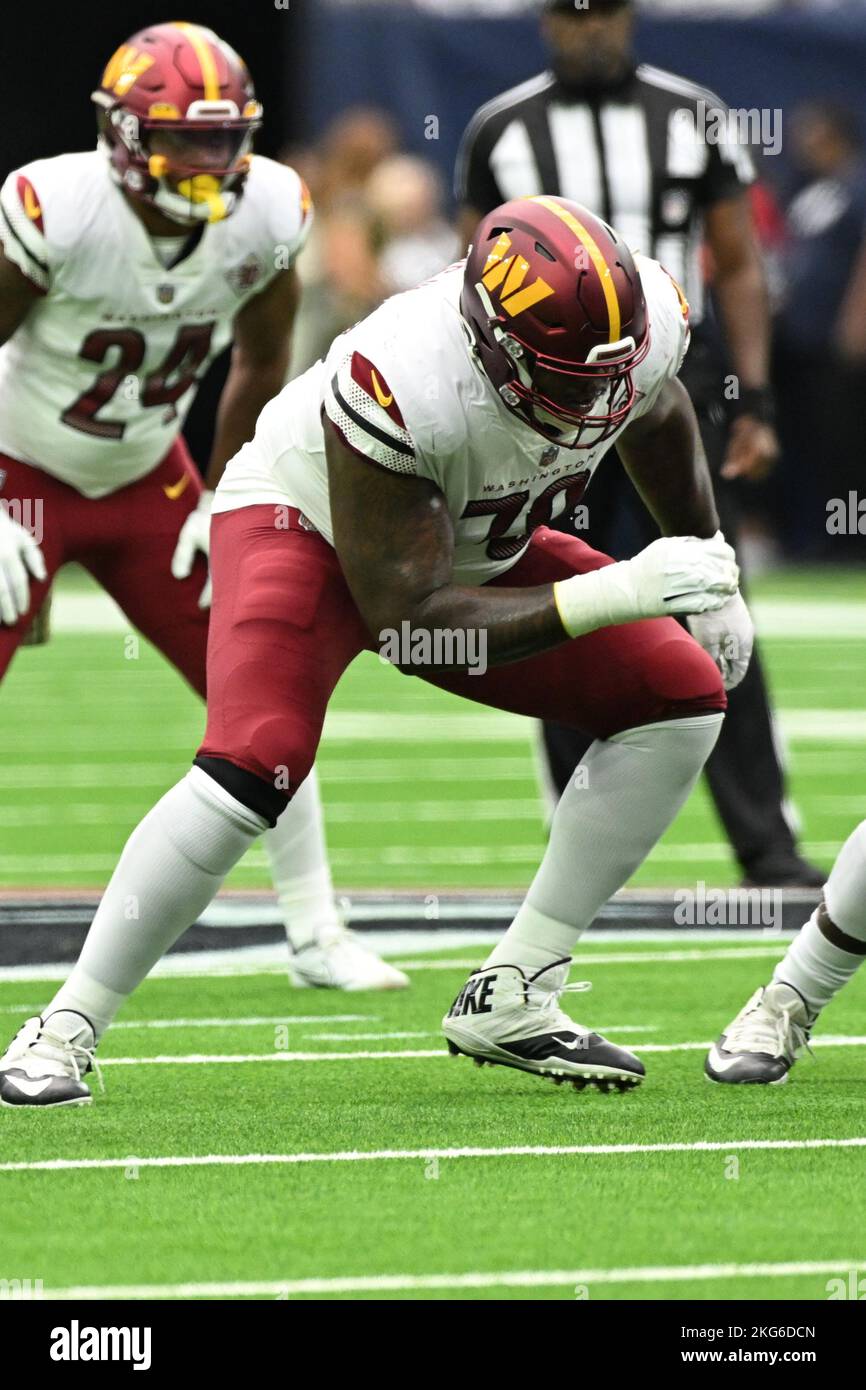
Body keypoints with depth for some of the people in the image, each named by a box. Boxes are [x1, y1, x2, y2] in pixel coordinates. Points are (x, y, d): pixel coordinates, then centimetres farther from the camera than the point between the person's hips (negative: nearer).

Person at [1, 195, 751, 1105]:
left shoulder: (644, 322, -25)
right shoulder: (404, 386, -42)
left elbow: (655, 415, 5)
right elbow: (408, 618, -36)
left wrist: (706, 571, 14)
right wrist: (617, 595, -43)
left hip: (479, 548, 7)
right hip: (309, 521, -7)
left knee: (682, 700, -6)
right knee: (254, 765, -30)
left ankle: (510, 998, -1)